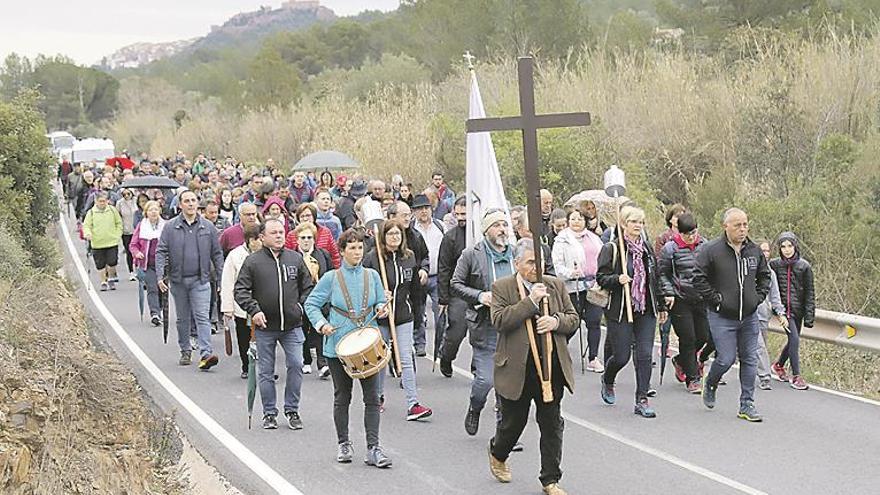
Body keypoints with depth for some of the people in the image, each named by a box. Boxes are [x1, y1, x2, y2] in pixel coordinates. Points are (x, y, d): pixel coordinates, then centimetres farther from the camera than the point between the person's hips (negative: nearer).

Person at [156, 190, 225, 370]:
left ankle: (206, 353, -17)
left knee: (202, 317, -10)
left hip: (200, 280, -1)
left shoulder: (208, 227, 4)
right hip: (178, 280, 1)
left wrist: (222, 277, 3)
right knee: (182, 318, 12)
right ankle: (185, 352, 24)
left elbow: (217, 254, 7)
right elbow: (161, 252, 0)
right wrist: (160, 275, -11)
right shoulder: (170, 227, 2)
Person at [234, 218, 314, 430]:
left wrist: (301, 306, 3)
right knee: (266, 371, 6)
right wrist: (253, 310, -14)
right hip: (265, 326, -1)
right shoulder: (253, 261, -2)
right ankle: (269, 413, 18)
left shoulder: (296, 258, 6)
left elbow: (308, 286, 15)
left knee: (296, 366, -4)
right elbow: (241, 290, -2)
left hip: (292, 325, 2)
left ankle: (292, 410, 12)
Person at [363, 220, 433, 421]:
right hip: (380, 315, -2)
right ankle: (379, 396, 33)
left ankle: (413, 404, -8)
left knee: (406, 359, -5)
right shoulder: (372, 257, -7)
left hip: (403, 315, 2)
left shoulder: (409, 257, 6)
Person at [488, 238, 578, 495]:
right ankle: (497, 455, 43)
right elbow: (499, 320, -17)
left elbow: (574, 318, 11)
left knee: (552, 425, 5)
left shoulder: (555, 285, 8)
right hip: (516, 369, -3)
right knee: (513, 421, 12)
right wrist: (530, 300, -22)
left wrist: (556, 321, -11)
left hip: (552, 367, 3)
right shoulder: (502, 288, -4)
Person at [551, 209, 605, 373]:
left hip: (594, 285, 4)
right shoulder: (562, 240, 1)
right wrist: (570, 273, -23)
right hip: (574, 287, -4)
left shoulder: (594, 238, 16)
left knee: (594, 321, 1)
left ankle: (593, 358, 7)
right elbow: (558, 265, -6)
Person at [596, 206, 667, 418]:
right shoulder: (611, 249, -5)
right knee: (622, 356, -1)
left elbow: (655, 280, 20)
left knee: (645, 354, -3)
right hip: (620, 311, -4)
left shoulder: (647, 249, 12)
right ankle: (607, 381, 32)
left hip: (646, 311, 5)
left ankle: (642, 400, 4)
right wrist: (617, 279, -25)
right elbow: (601, 277, -6)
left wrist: (661, 306, 21)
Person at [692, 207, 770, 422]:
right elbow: (698, 278, -10)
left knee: (750, 360, 5)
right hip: (722, 317, -5)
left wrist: (758, 297, 7)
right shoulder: (711, 250, -10)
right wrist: (715, 299, -12)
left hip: (749, 316, 5)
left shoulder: (754, 250, 6)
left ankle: (747, 405, 14)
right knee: (726, 359, -6)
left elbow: (765, 276, 21)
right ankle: (710, 384, 26)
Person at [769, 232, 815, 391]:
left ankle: (778, 366, 38)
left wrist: (809, 316, -4)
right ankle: (796, 376, -7)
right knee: (794, 339, -14)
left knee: (793, 340, 13)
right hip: (782, 307, -3)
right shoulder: (774, 264, -3)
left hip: (797, 309, 3)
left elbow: (809, 293, -1)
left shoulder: (804, 266, -2)